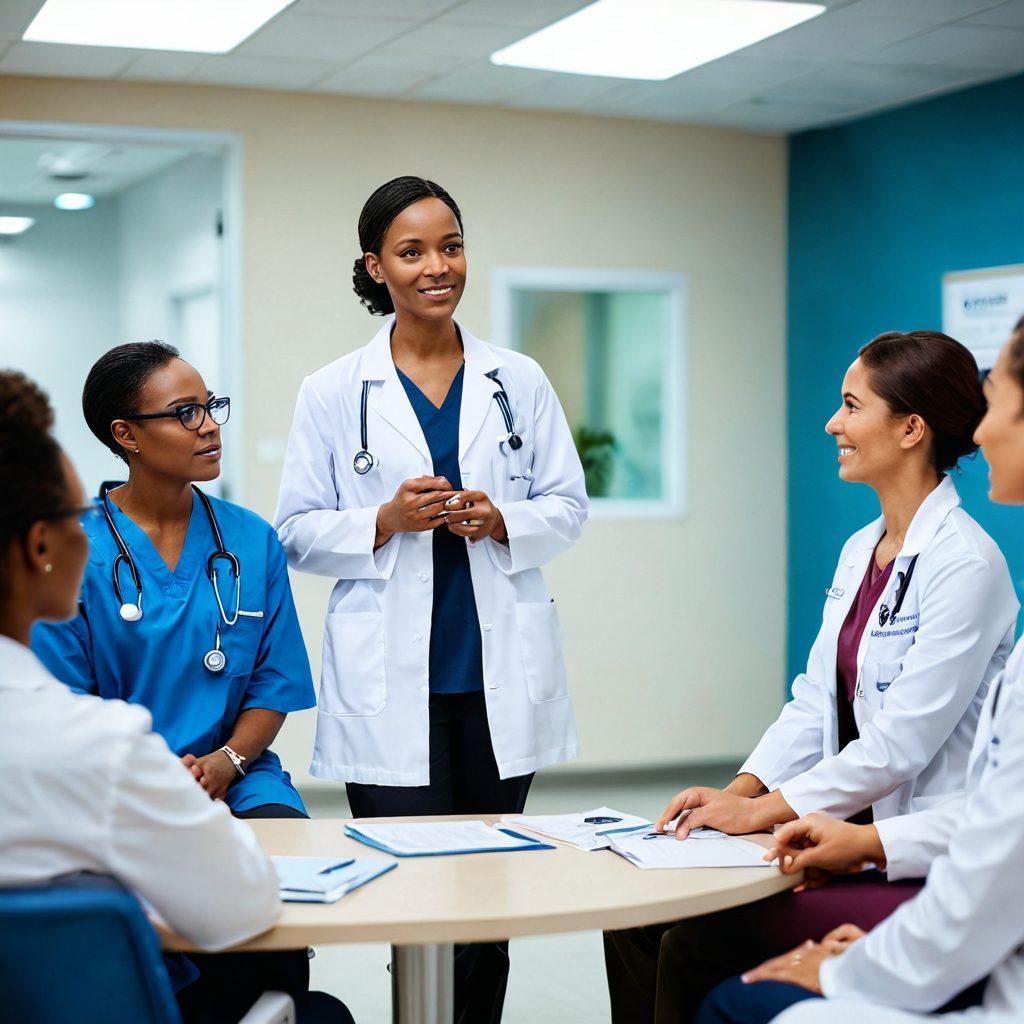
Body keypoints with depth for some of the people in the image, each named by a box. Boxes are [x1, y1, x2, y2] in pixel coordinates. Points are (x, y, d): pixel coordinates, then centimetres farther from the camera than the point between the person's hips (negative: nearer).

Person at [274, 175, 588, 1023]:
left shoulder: (520, 381, 8)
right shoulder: (333, 394, 3)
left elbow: (568, 504, 10)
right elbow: (299, 532, 4)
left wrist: (500, 523, -10)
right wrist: (386, 521, -14)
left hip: (501, 676, 2)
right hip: (391, 685, -2)